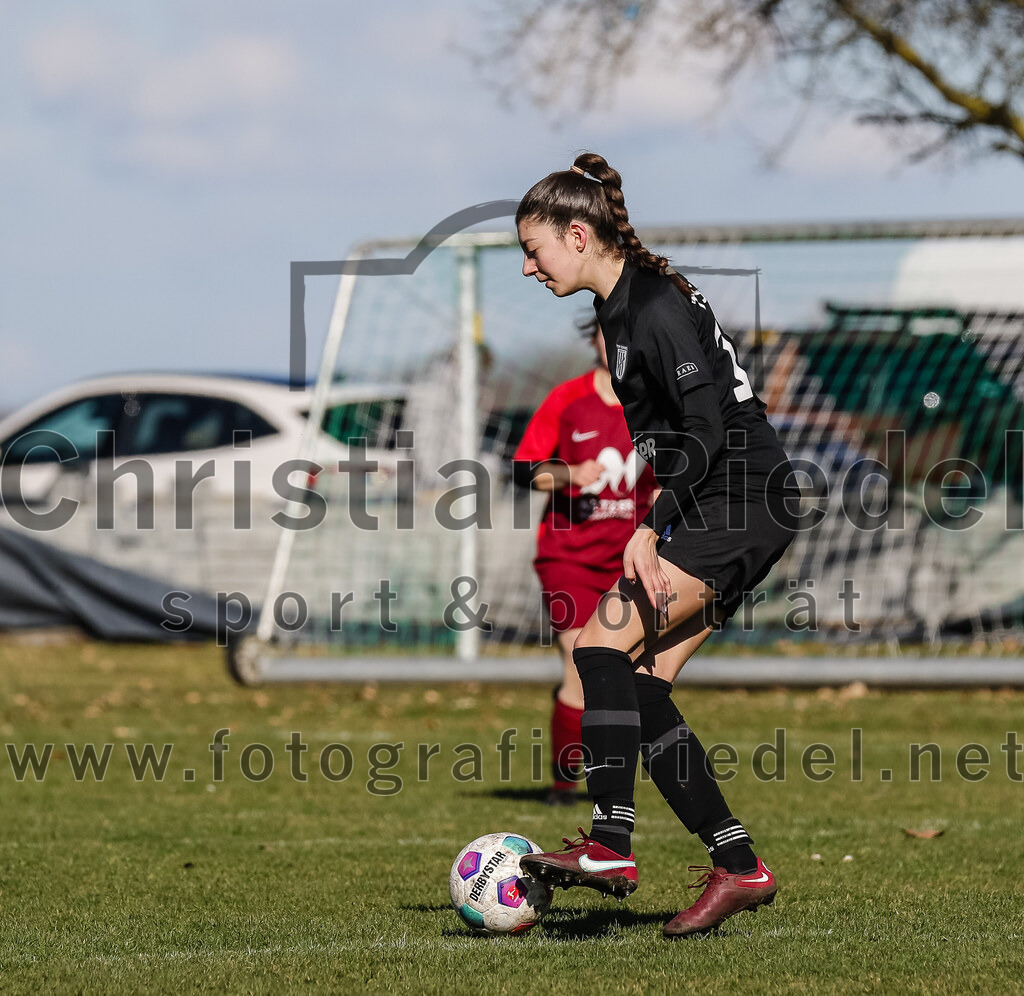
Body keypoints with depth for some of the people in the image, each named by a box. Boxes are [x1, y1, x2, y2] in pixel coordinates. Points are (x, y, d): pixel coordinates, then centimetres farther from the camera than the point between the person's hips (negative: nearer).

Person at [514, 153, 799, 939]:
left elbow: (708, 429, -22)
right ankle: (738, 866, 2)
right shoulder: (621, 306, 15)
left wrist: (652, 529, -25)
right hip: (716, 515, 10)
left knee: (604, 643, -17)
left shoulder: (653, 305, -15)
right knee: (640, 685, 3)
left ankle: (610, 847, -19)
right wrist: (658, 526, 26)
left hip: (743, 504, -10)